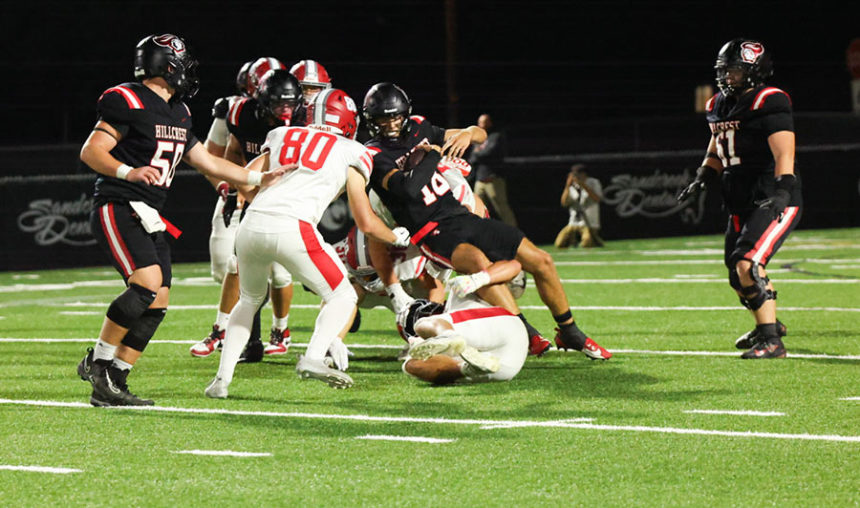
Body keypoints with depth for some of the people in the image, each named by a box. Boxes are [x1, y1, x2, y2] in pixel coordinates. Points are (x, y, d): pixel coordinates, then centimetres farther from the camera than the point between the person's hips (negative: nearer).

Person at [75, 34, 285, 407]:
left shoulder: (178, 115, 17)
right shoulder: (128, 103, -10)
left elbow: (208, 163, 25)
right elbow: (90, 152, -15)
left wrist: (260, 179, 22)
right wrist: (128, 172, -32)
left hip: (148, 218, 9)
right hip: (118, 209, -9)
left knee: (157, 303, 1)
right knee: (147, 283, -25)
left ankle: (111, 384, 4)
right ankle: (98, 360, -11)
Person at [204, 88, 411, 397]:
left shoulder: (283, 137, 24)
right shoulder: (350, 153, 15)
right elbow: (366, 223, 13)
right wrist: (397, 238, 34)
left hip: (252, 225, 4)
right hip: (293, 229, -4)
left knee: (249, 300, 28)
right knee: (342, 297, 11)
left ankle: (222, 377, 16)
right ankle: (313, 357, -14)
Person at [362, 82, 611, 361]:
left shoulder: (419, 131, 10)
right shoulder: (376, 157, -8)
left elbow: (481, 135, 16)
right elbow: (408, 186, -27)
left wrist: (468, 134, -8)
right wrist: (434, 153, -14)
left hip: (463, 215, 7)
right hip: (435, 233, -7)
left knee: (540, 261, 2)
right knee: (479, 261, -39)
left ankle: (570, 333, 20)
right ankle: (527, 335, -28)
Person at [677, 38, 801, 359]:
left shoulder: (768, 104, -14)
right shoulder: (720, 107, 11)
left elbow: (784, 154, -23)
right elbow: (716, 154, 25)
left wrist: (781, 191, -35)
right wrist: (702, 179, 9)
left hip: (775, 203, -9)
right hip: (742, 206, 9)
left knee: (748, 264, -24)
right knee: (738, 276, 19)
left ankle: (771, 342, -20)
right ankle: (768, 325, 43)